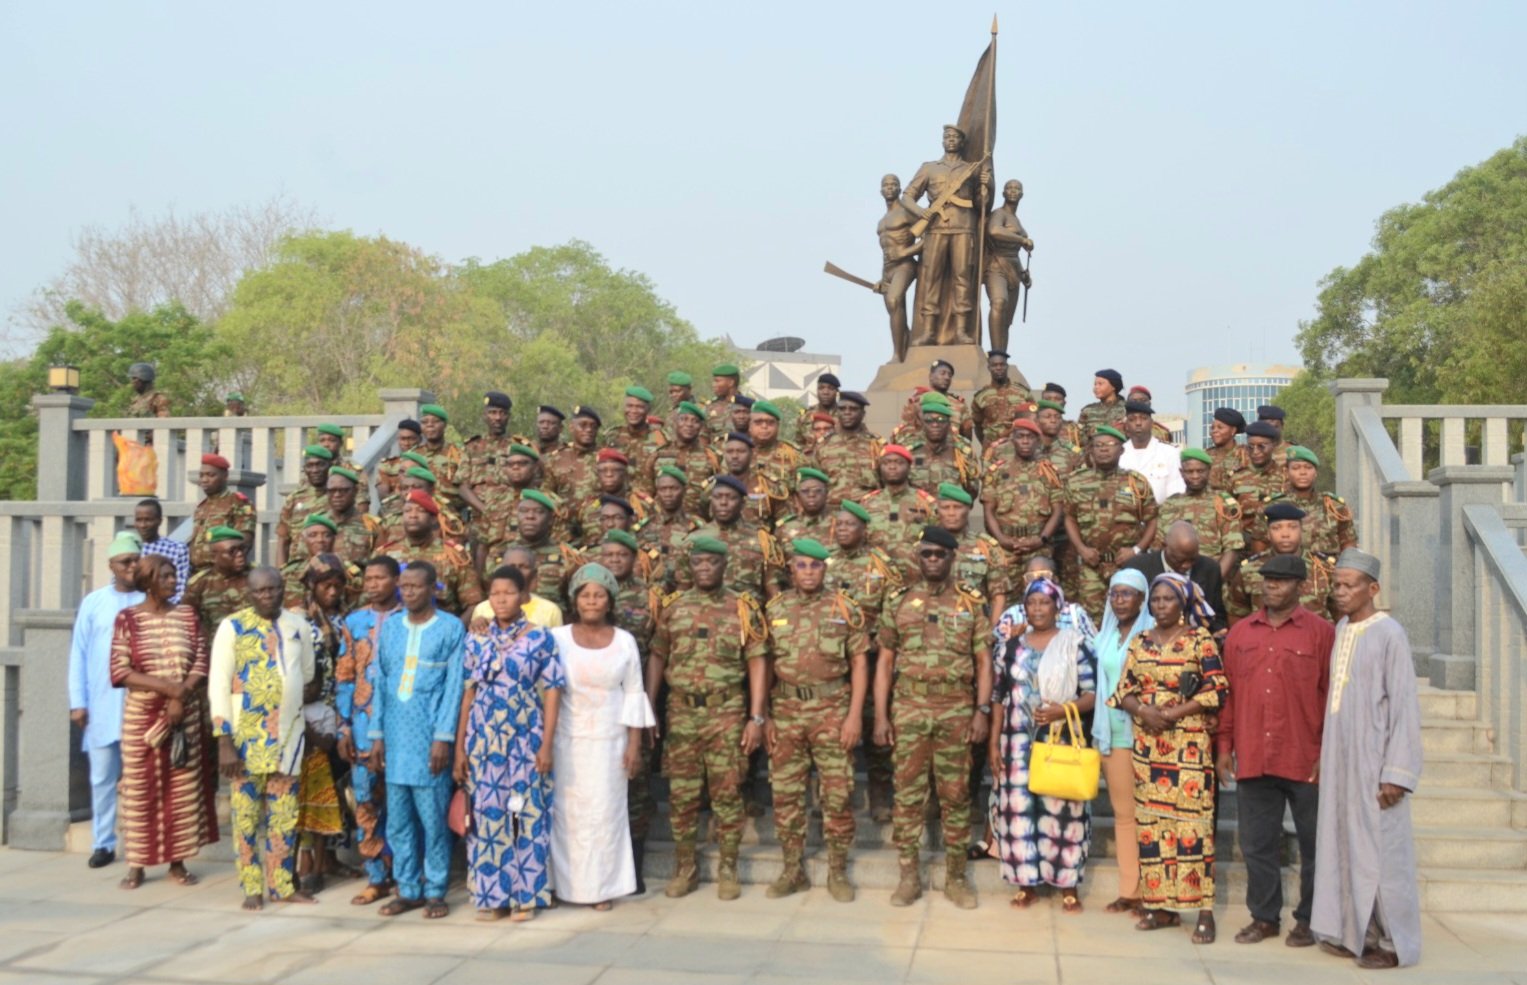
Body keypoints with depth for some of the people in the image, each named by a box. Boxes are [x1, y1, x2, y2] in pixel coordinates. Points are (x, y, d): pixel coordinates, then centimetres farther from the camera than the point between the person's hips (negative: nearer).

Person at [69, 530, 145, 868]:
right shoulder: (93, 602, 5)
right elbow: (79, 654, 5)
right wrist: (77, 701, 0)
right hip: (101, 705, 2)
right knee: (102, 777, 7)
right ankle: (103, 843, 16)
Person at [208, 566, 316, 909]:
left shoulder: (299, 626, 5)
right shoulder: (232, 627, -6)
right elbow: (218, 685, -9)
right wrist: (224, 741, -13)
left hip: (288, 734, 3)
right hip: (246, 737, -3)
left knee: (285, 814, 9)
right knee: (247, 814, 5)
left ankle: (282, 884, 20)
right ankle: (252, 888, 15)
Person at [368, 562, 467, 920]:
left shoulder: (451, 629, -2)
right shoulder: (390, 626, 10)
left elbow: (453, 686, -5)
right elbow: (381, 682, 11)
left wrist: (443, 737, -11)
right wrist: (377, 734, 7)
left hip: (429, 736, -4)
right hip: (395, 737, 4)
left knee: (432, 816, -1)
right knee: (398, 819, 7)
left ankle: (435, 891, 9)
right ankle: (408, 890, 17)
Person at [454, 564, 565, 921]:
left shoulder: (539, 638, -1)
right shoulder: (476, 641, 7)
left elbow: (552, 692, -3)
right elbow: (468, 694, 8)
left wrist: (546, 744, -9)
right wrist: (459, 746, 5)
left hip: (525, 739, -3)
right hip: (483, 739, 3)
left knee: (527, 813, 2)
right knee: (486, 814, 5)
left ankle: (525, 894, 11)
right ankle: (491, 895, 14)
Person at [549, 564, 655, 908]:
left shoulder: (625, 641, 4)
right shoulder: (557, 638, 1)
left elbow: (634, 695, 5)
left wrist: (634, 744, 0)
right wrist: (545, 740, -2)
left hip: (609, 741, 1)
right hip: (566, 739, -1)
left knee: (605, 810, 3)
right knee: (567, 811, 2)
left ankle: (601, 885, 13)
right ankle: (565, 883, 13)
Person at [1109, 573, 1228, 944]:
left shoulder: (1200, 639, -2)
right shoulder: (1140, 642, 12)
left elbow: (1216, 691, -7)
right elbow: (1124, 690, 12)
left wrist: (1173, 713, -14)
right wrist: (1143, 711, -8)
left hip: (1189, 743, -5)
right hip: (1147, 743, 5)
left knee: (1191, 820, -8)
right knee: (1150, 821, 6)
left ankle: (1204, 910, -3)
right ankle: (1160, 905, 14)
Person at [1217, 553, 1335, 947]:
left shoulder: (1321, 632, -2)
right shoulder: (1240, 632, 9)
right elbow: (1229, 693, 10)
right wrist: (1224, 747, 7)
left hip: (1306, 762, -3)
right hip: (1253, 760, 3)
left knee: (1314, 844, 7)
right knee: (1257, 844, 10)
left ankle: (1309, 919, 20)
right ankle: (1264, 916, 21)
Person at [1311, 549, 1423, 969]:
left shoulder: (1389, 634, -12)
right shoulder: (1341, 630, 9)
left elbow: (1404, 705, -13)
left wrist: (1397, 773, -16)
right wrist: (1324, 754, 8)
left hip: (1373, 759, -7)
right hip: (1339, 756, 7)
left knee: (1379, 845, 1)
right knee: (1344, 842, 11)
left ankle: (1393, 941, 13)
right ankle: (1355, 930, 21)